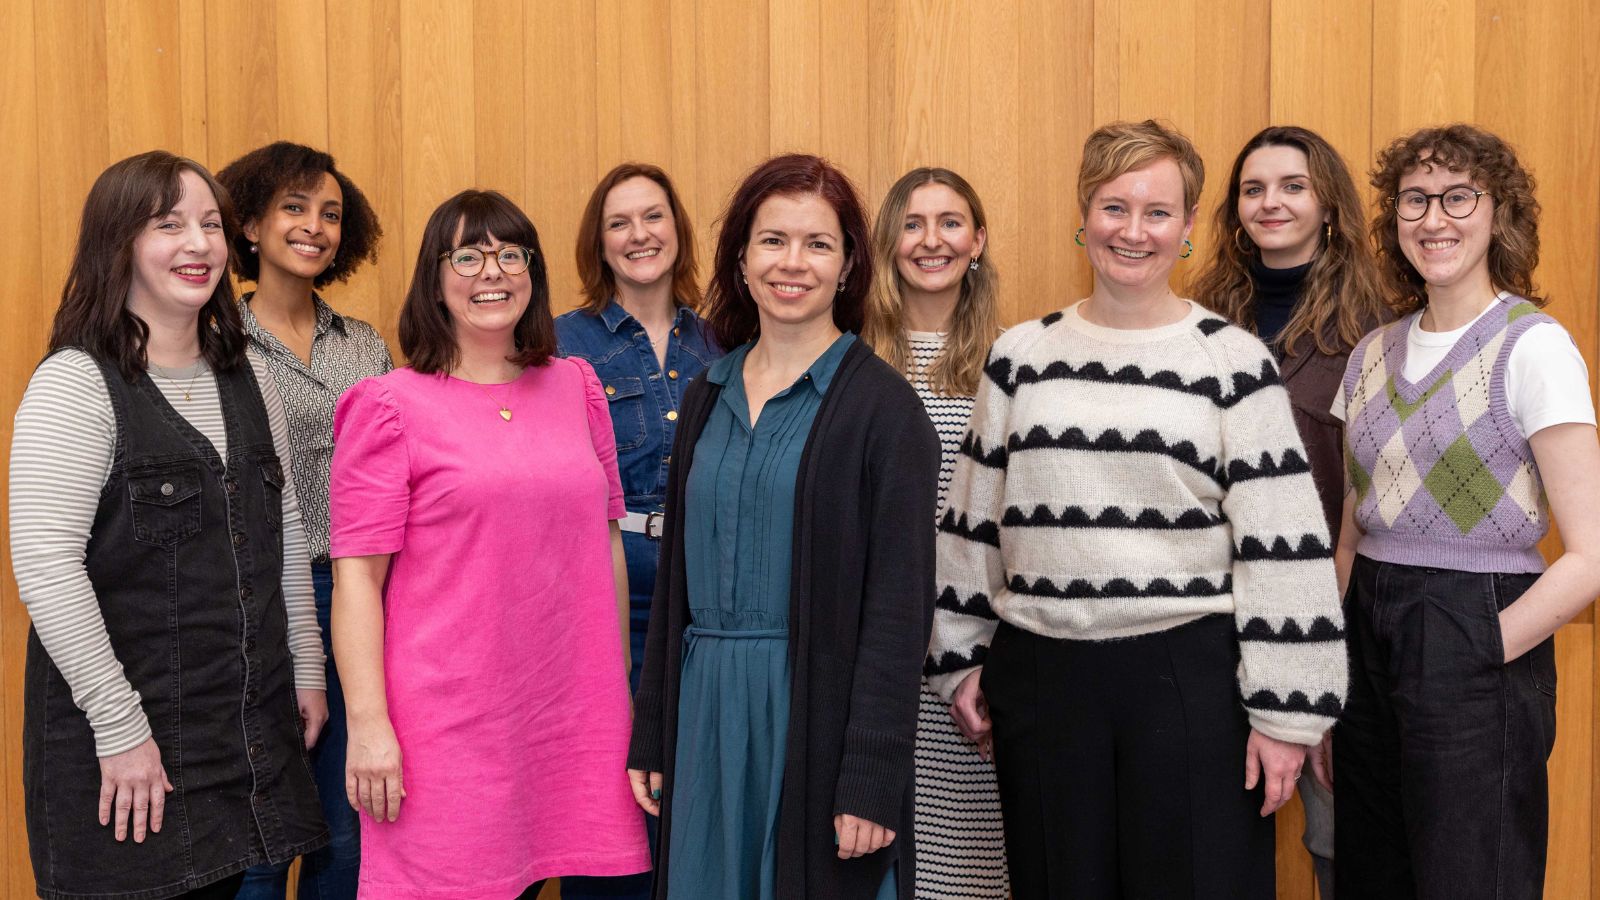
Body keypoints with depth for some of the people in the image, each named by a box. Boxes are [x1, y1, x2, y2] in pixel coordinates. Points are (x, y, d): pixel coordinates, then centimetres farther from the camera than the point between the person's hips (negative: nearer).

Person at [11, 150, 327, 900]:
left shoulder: (246, 375, 9)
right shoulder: (75, 384, -11)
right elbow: (46, 568, -18)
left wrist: (307, 668, 14)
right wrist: (119, 725, -18)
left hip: (251, 724, 6)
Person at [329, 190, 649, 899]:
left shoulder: (577, 388, 10)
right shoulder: (390, 407, -3)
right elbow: (356, 576, -6)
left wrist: (620, 683, 15)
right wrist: (367, 725, -12)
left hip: (571, 722, 4)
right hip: (445, 727, -4)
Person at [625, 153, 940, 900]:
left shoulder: (883, 406, -7)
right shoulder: (707, 398, 8)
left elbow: (899, 605, -11)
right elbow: (677, 576, 12)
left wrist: (872, 779, -15)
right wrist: (650, 738, 9)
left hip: (816, 715, -5)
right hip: (705, 713, 5)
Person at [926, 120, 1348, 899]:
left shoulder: (1234, 362, -3)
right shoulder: (1020, 355, 6)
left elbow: (1281, 547, -5)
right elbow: (974, 519, 11)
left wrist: (1285, 711, -8)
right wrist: (960, 658, 10)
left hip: (1191, 676, -2)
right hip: (1040, 675, 3)